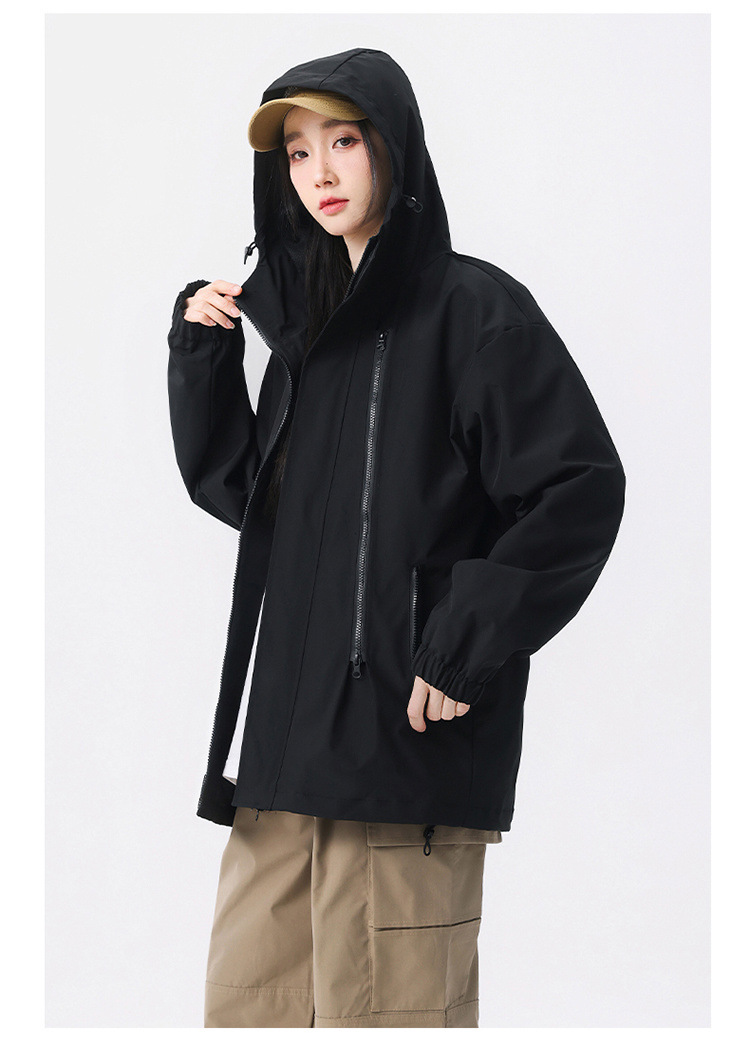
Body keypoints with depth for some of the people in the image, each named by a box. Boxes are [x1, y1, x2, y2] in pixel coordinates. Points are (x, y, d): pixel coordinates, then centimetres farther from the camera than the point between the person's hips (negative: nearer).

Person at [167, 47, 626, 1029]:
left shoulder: (472, 306, -5)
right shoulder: (309, 321, 18)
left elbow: (584, 487, -12)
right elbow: (237, 489, 21)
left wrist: (465, 651, -15)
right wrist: (202, 354, 8)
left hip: (405, 737, -7)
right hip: (291, 729, 7)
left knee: (377, 1012, -4)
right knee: (244, 1004, 10)